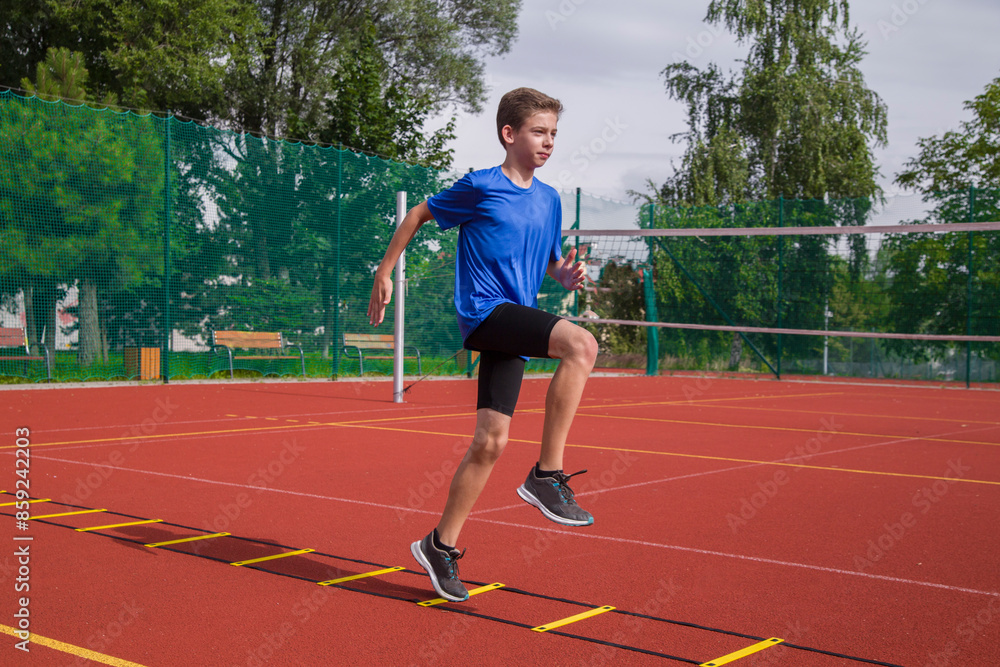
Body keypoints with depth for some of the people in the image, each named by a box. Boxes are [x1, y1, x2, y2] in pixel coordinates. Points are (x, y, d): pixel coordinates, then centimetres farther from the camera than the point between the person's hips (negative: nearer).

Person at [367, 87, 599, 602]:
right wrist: (384, 273, 9)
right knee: (581, 344, -28)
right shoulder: (480, 186, -3)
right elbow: (418, 214, 9)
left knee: (490, 441, 2)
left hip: (515, 326, 6)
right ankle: (547, 475, -22)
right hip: (484, 310, -6)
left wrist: (567, 275, 2)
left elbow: (551, 261, 26)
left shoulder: (549, 200, 14)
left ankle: (441, 545, 16)